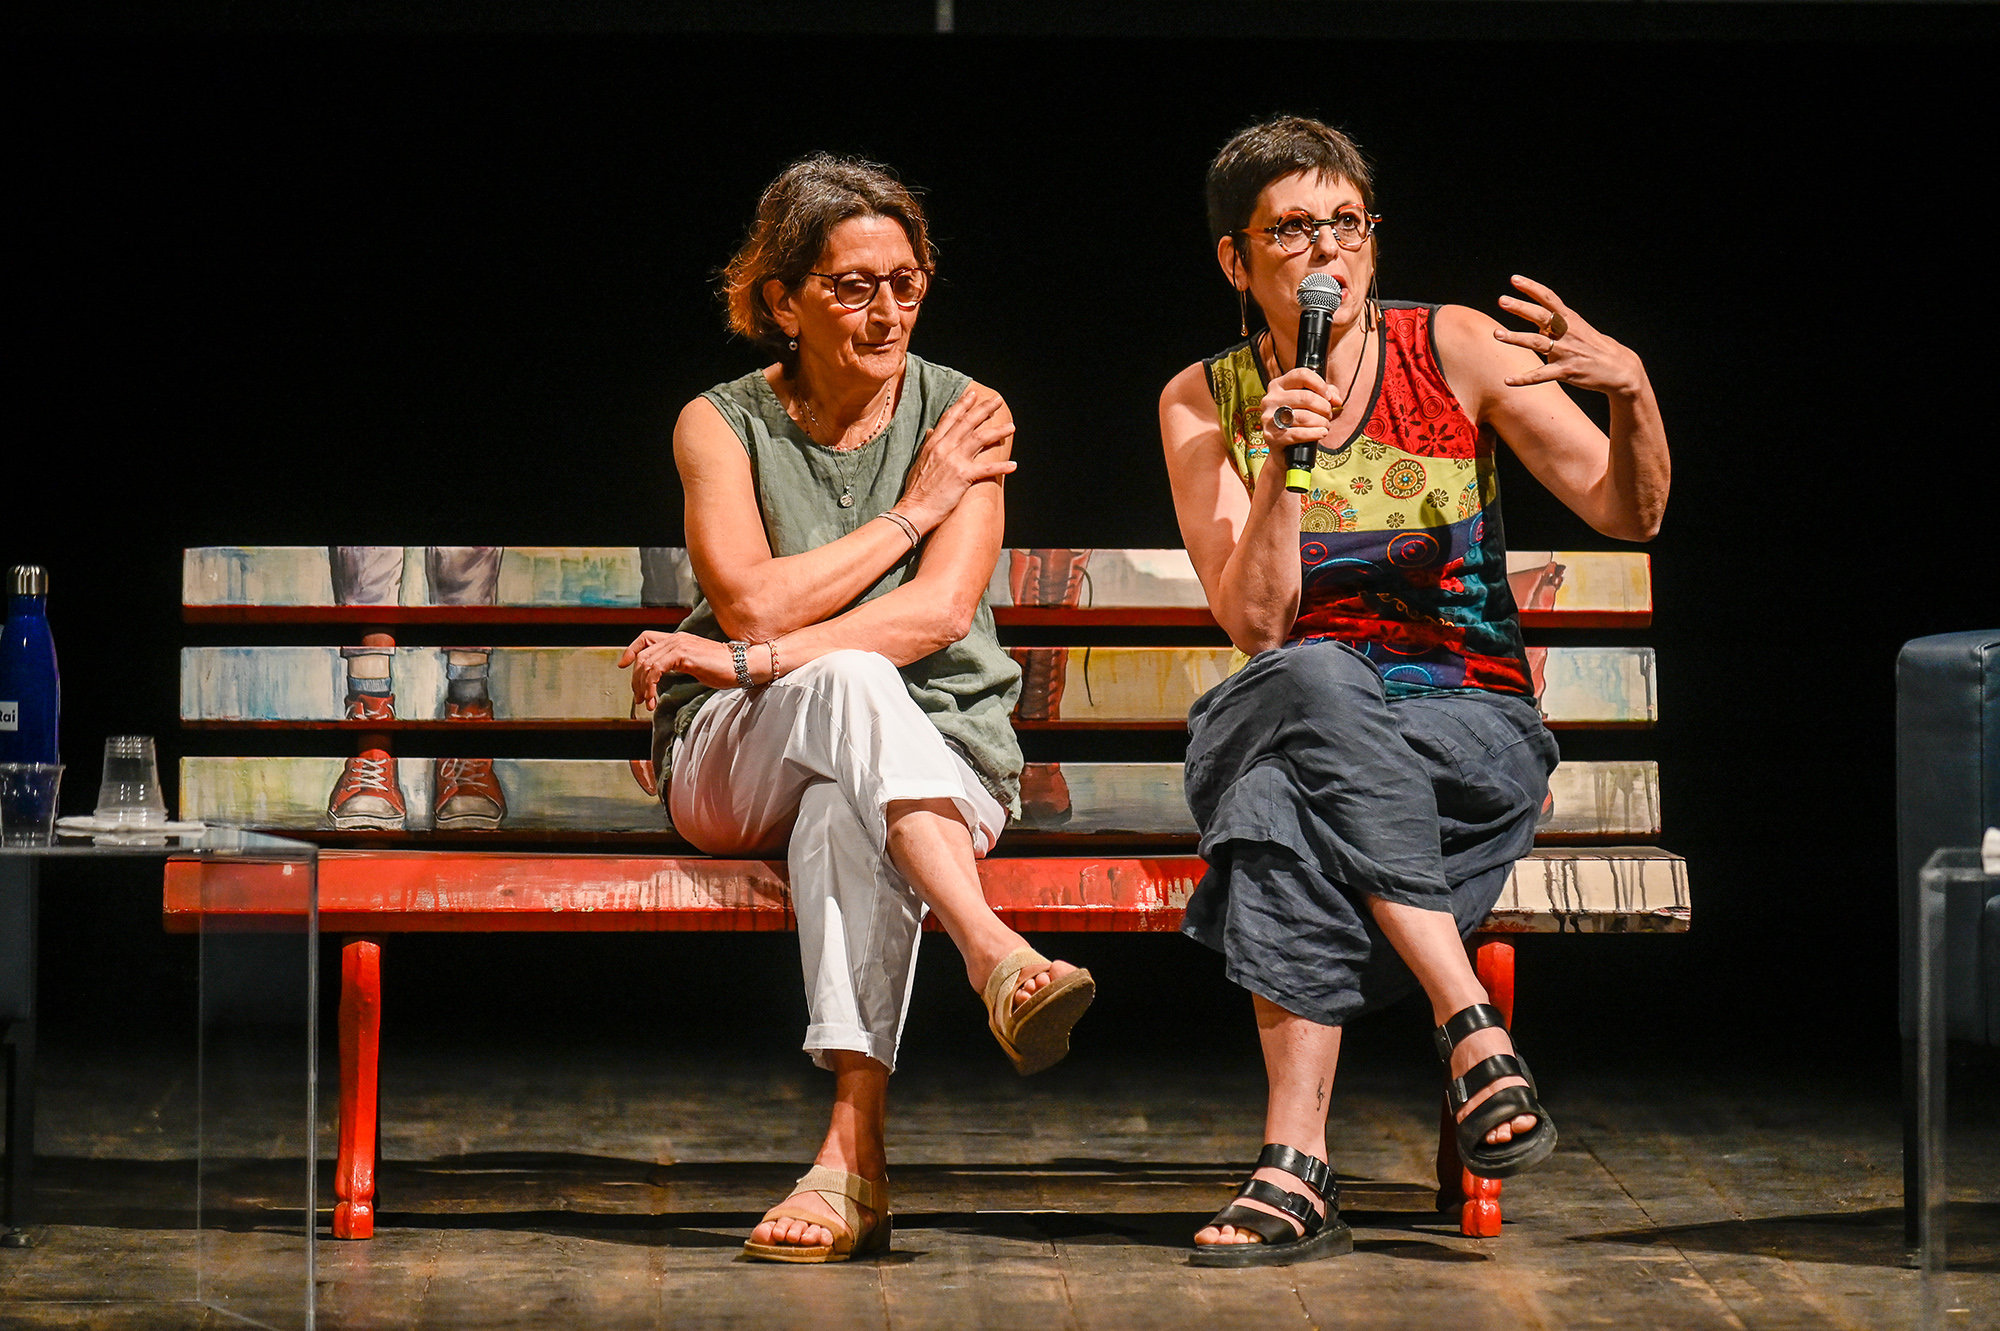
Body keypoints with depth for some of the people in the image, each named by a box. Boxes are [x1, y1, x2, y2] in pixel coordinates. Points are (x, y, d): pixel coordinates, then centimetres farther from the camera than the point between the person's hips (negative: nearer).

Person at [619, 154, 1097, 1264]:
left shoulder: (964, 417, 4)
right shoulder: (720, 424, 5)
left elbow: (941, 611, -10)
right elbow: (755, 601, -10)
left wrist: (756, 660, -18)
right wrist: (911, 511, -8)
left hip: (934, 750, 0)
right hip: (739, 764, 0)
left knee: (844, 810, -38)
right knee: (850, 680, -36)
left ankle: (853, 1148, -50)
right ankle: (997, 956, -56)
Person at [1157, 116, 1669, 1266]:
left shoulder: (1456, 350, 2)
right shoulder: (1204, 403, 4)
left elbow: (1628, 515, -2)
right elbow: (1256, 623, -6)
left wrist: (1632, 390, -21)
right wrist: (1283, 463, -19)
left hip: (1473, 727, -1)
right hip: (1289, 715, 1)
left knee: (1291, 798, -35)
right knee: (1313, 685, -37)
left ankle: (1298, 1165, -38)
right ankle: (1474, 1031, -40)